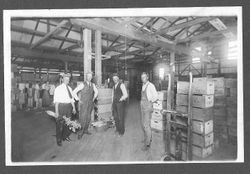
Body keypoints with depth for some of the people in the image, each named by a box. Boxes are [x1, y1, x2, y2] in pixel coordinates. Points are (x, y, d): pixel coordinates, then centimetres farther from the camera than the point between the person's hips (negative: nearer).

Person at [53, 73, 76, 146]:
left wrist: (73, 108, 8)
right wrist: (56, 111, -13)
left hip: (69, 106, 5)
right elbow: (56, 101, -7)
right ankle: (59, 140, 17)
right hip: (61, 106, -5)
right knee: (60, 123, 1)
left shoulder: (69, 88, 13)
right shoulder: (58, 88, -3)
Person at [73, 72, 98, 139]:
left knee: (88, 118, 12)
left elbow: (96, 92, 23)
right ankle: (80, 132, 6)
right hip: (83, 104, -5)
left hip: (90, 103, 5)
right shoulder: (82, 84, -11)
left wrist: (94, 98, 15)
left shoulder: (92, 85, 6)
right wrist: (78, 99, -9)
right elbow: (74, 92, -11)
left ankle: (85, 130, 26)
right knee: (83, 118, -5)